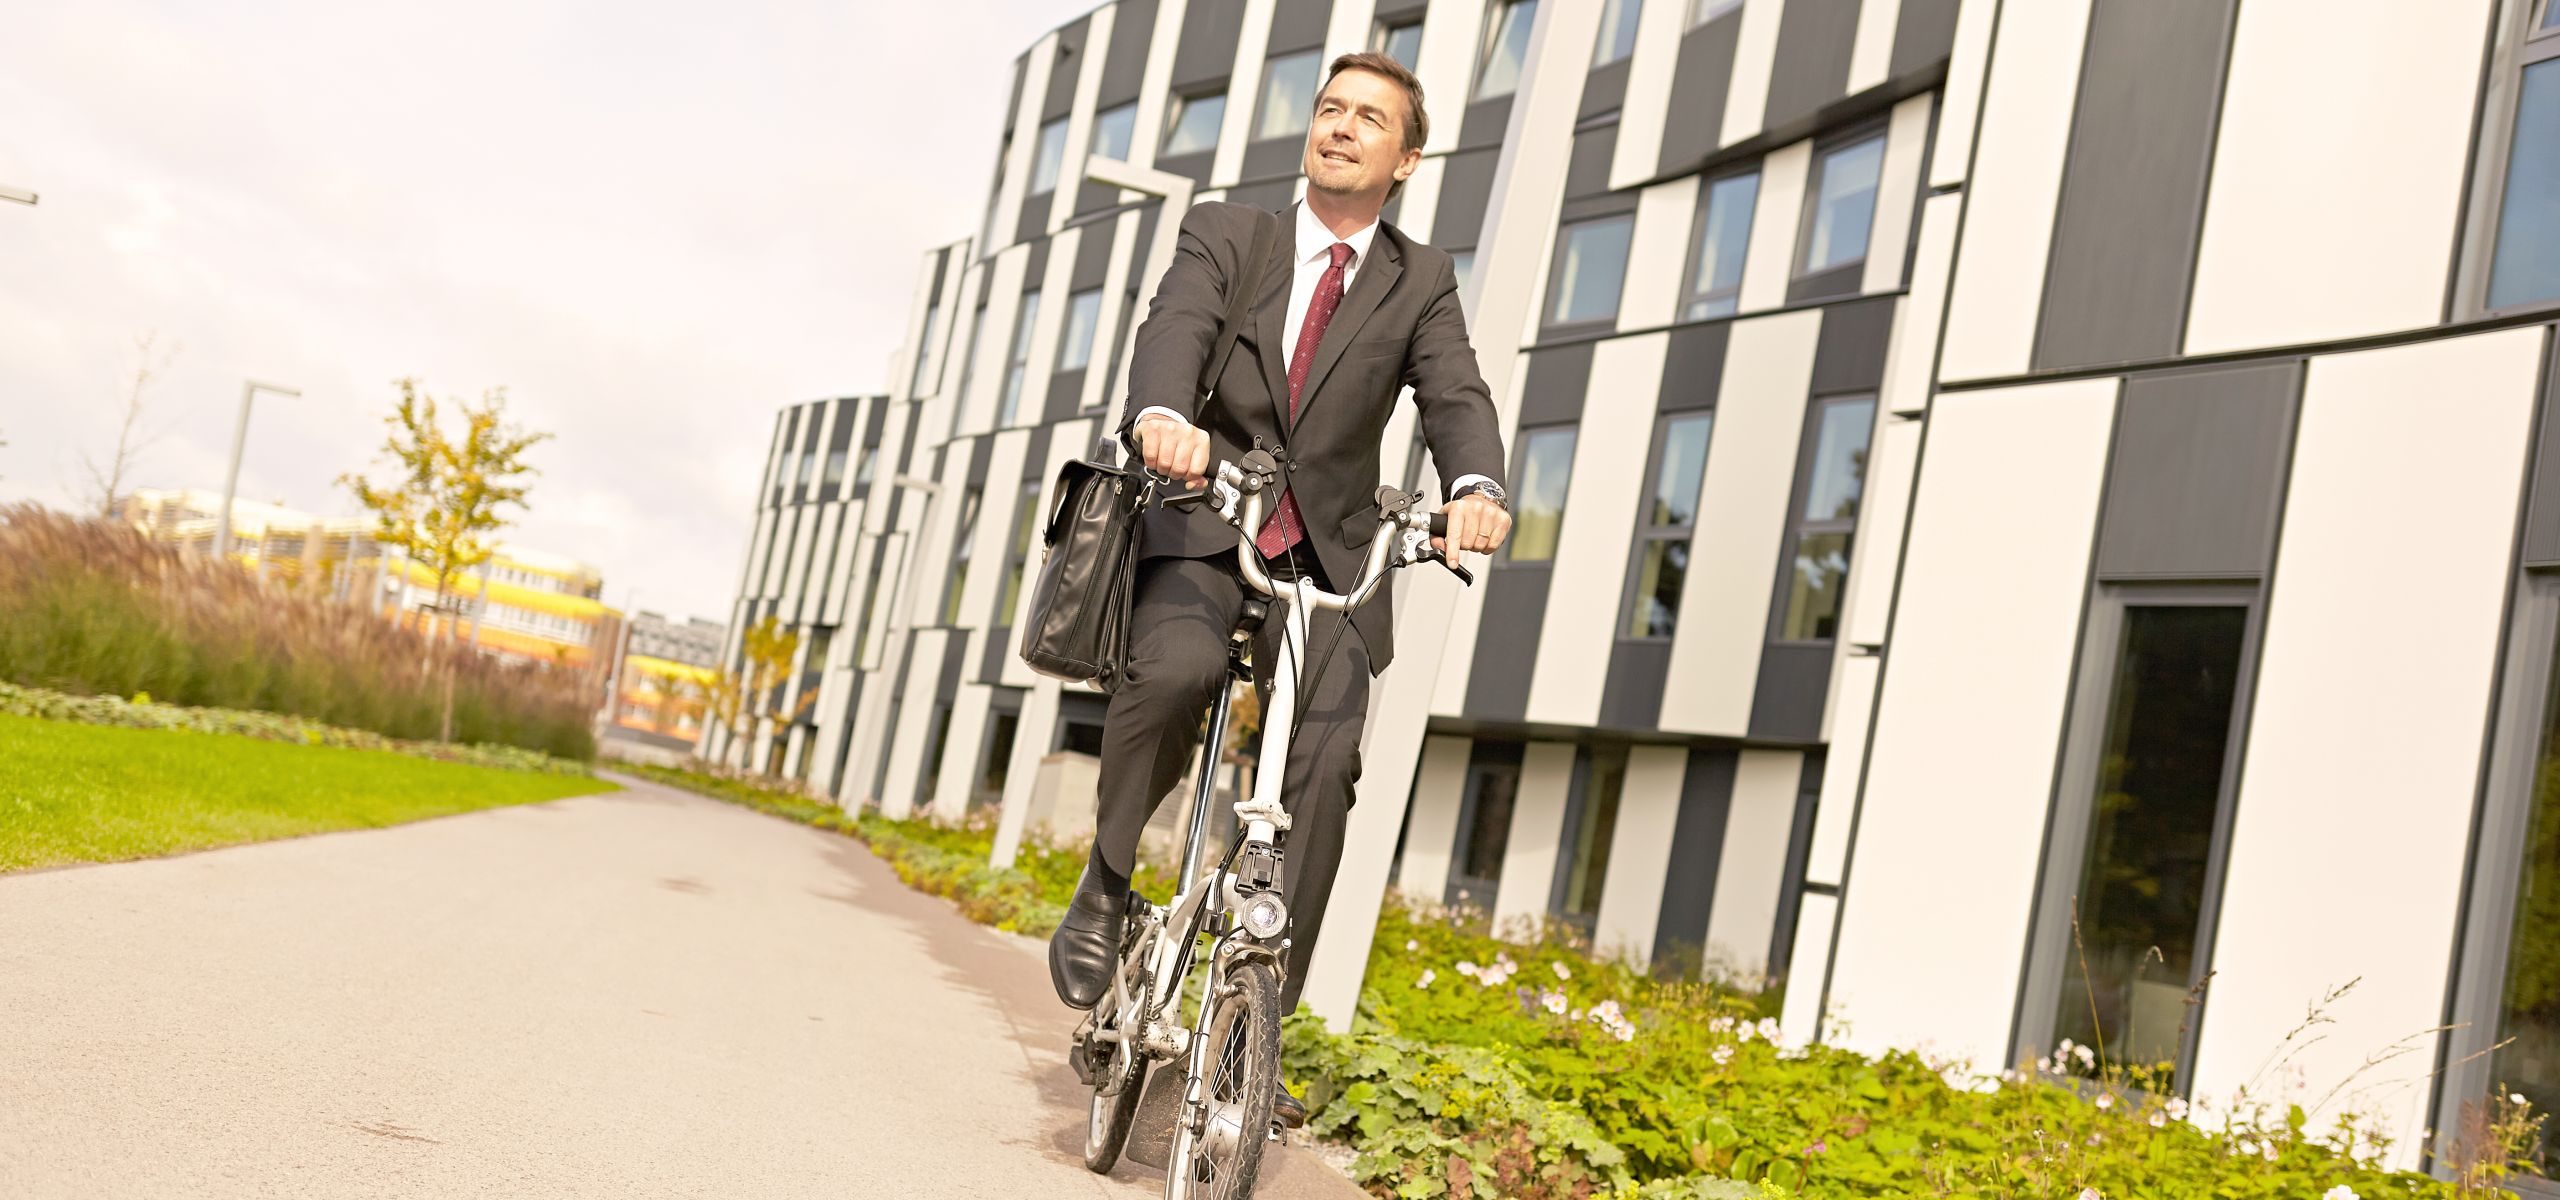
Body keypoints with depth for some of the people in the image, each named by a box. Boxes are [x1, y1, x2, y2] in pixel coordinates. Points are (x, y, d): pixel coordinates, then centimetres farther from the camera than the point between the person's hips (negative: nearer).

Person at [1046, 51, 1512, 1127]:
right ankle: (1105, 886, -7)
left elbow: (1455, 396, -8)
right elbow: (1174, 328, -14)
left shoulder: (1420, 282, 9)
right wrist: (1162, 415, -39)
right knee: (1174, 669, -32)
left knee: (1324, 767, -16)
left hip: (1326, 554, 2)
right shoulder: (1224, 234, 6)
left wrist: (1476, 488, -32)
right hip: (1199, 526, -1)